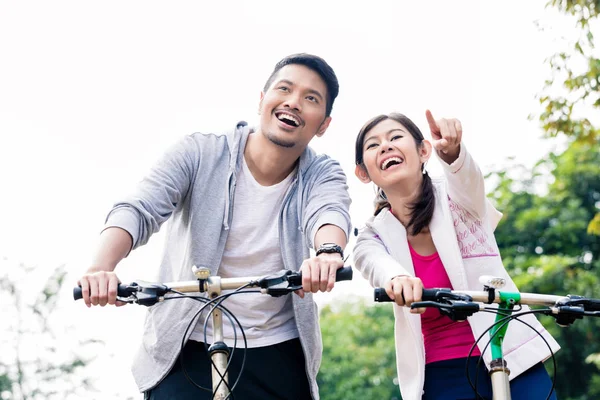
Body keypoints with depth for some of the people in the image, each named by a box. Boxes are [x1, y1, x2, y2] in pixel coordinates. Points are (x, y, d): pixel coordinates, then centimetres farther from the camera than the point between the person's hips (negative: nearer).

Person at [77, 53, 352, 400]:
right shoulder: (200, 153, -6)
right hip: (188, 349, -1)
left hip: (278, 358, 2)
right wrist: (101, 268, -39)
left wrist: (329, 252, -49)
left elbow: (330, 213, -24)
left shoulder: (323, 175, -2)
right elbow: (138, 211, -18)